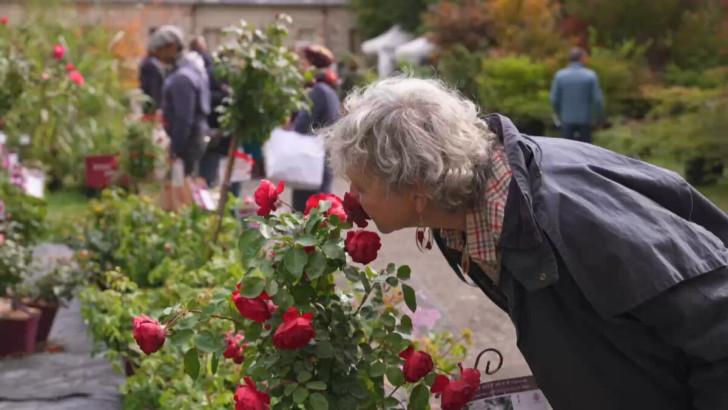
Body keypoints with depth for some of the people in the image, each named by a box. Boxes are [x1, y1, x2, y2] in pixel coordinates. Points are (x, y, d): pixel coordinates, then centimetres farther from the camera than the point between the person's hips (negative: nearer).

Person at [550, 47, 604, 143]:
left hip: (567, 120, 1)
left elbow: (554, 99, -1)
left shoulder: (560, 75, -2)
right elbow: (598, 99, -7)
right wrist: (600, 117, 6)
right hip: (585, 119, -1)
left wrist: (558, 115, 16)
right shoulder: (590, 75, -6)